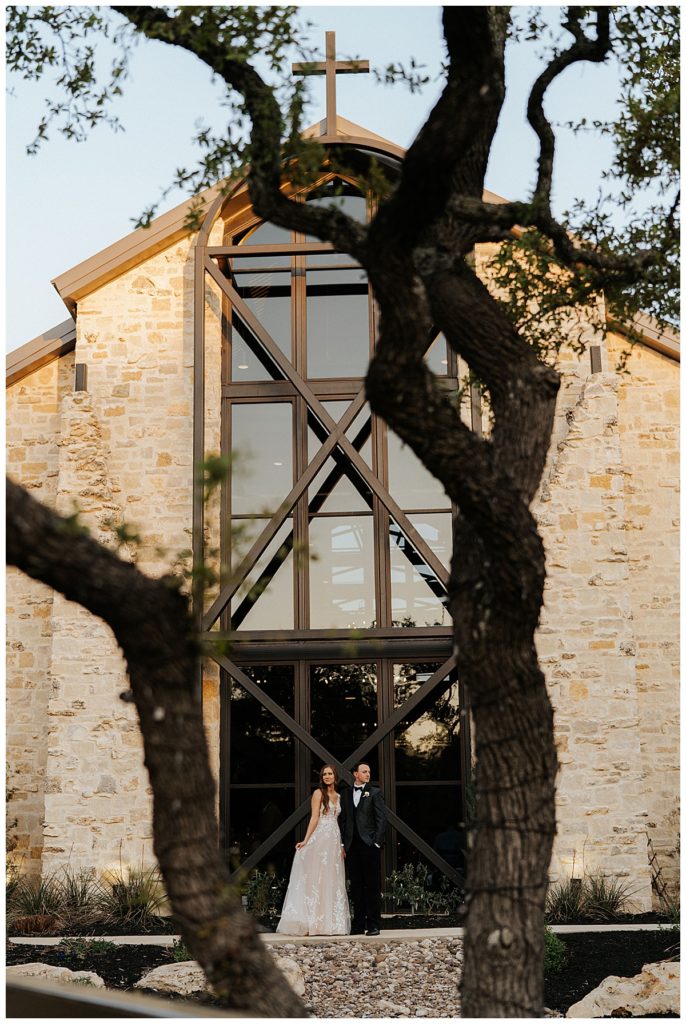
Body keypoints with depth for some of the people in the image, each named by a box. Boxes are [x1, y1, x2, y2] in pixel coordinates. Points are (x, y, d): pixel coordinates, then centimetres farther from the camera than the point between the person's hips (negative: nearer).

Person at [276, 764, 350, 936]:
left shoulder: (338, 796, 16)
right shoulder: (318, 793, -1)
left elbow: (337, 820, 16)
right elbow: (314, 818, -7)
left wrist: (342, 845, 10)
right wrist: (306, 840, -15)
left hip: (335, 840, 6)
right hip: (320, 839, -6)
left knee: (333, 881, 6)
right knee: (317, 879, -7)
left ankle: (332, 923, 9)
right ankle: (315, 923, -7)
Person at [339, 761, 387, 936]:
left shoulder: (375, 793, 4)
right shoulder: (345, 794, 14)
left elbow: (381, 819, -1)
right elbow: (342, 820, 13)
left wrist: (377, 842, -9)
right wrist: (343, 844, 4)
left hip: (369, 844, -3)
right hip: (352, 846, 4)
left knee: (372, 886, -2)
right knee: (356, 886, 6)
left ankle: (374, 925, 1)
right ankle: (358, 925, 11)